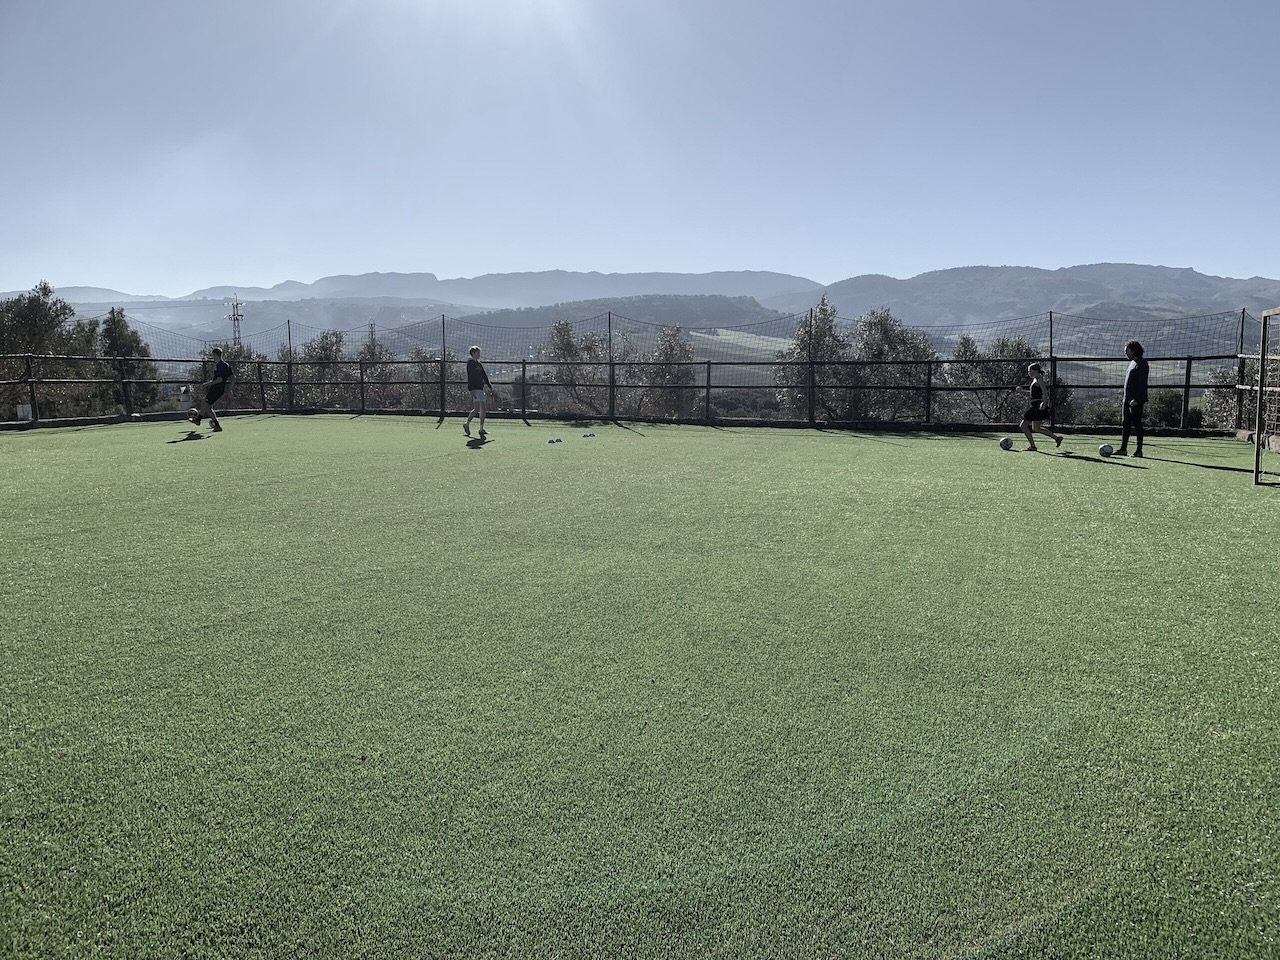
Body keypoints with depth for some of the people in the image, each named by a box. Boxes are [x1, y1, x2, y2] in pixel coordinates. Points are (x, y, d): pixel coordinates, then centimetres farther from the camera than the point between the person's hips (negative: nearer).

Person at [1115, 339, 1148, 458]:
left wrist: (1136, 399, -23)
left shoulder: (1141, 363, -10)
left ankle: (1139, 450, -3)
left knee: (1137, 424, -6)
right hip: (1128, 399, 9)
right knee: (1126, 424, 8)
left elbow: (1142, 383, -17)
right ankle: (1123, 449, 10)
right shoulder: (1132, 363, 19)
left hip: (1136, 400, -9)